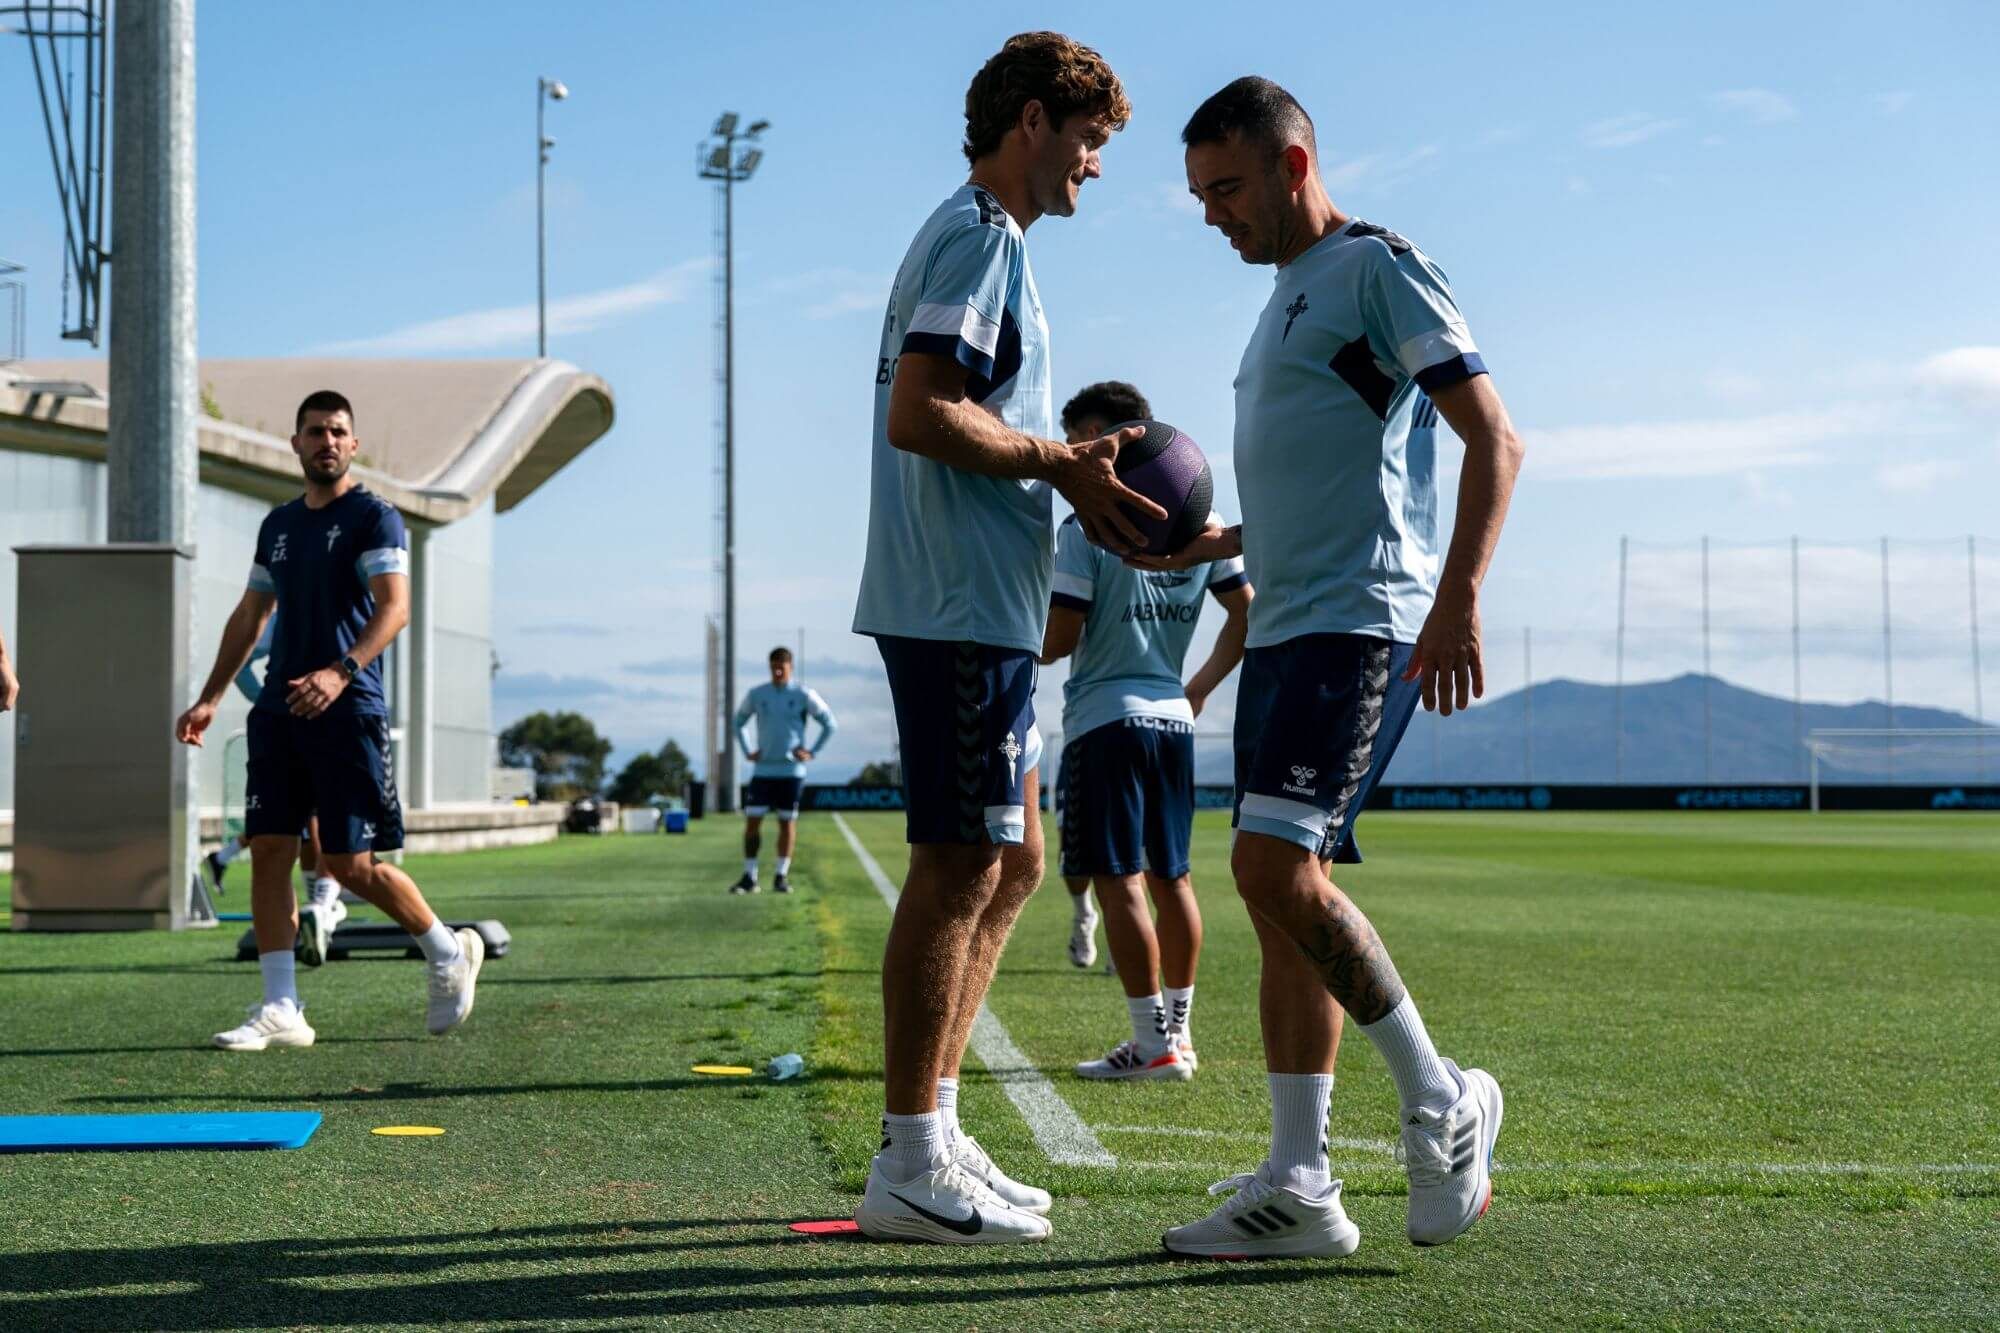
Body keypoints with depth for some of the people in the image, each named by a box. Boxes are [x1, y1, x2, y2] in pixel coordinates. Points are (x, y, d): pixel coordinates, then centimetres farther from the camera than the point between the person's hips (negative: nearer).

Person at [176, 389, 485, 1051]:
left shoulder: (375, 519, -4)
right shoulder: (278, 525, 17)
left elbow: (394, 607, -17)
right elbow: (249, 615, 24)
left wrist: (341, 671, -32)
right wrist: (210, 698, 19)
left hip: (348, 712, -6)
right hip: (279, 710, 6)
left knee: (350, 865, -4)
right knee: (268, 852, -2)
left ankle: (450, 952, 18)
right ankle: (280, 1009, 1)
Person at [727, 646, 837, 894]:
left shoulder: (804, 695, -2)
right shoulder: (756, 694, 5)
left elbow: (830, 723, 4)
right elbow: (738, 722, 19)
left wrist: (812, 752, -3)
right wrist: (747, 752, 8)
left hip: (792, 770, -2)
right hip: (763, 770, 2)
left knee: (787, 822, 2)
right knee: (752, 820, -5)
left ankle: (781, 876, 10)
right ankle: (749, 877, 0)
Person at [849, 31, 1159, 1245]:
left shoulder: (981, 239, 24)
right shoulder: (981, 236, -9)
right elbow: (920, 415, -20)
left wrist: (1074, 481, 11)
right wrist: (1062, 460, -14)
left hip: (984, 609, 11)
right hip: (962, 607, -11)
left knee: (1012, 863, 13)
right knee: (963, 866, -9)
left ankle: (933, 1133, 18)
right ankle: (910, 1168, -4)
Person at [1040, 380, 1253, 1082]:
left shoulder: (1086, 528, -10)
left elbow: (1060, 638, -12)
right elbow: (1248, 614, 12)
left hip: (1107, 718, -7)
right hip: (1173, 718, 7)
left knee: (1119, 882, -5)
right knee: (1171, 878, 14)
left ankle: (1154, 1043, -6)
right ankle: (1178, 1030, 22)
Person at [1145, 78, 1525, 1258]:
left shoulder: (1379, 270, -5)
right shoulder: (1288, 299, 23)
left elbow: (1494, 440, -14)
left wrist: (1459, 600, -24)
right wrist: (1223, 544, 20)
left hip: (1360, 623, -10)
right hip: (1286, 628, 10)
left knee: (1275, 866, -19)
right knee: (1284, 892, 5)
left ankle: (1441, 1101, -4)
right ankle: (1299, 1187, 7)